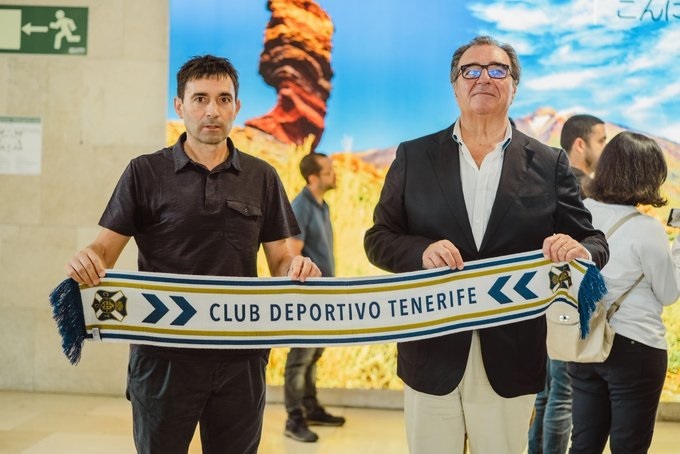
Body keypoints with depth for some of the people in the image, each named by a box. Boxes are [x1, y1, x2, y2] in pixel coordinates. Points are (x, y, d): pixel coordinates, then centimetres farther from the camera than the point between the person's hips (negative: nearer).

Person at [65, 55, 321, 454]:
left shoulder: (262, 178, 8)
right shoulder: (146, 173, 1)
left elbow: (279, 260, 9)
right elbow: (106, 249, 1)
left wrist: (298, 267, -14)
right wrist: (87, 258, -23)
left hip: (240, 356, 2)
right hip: (164, 354, -2)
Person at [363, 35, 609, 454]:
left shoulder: (549, 164, 3)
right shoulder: (414, 156, 4)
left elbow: (593, 241, 4)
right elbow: (379, 239, 3)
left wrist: (580, 251, -21)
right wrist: (422, 251, -19)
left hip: (511, 357, 0)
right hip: (432, 352, 0)